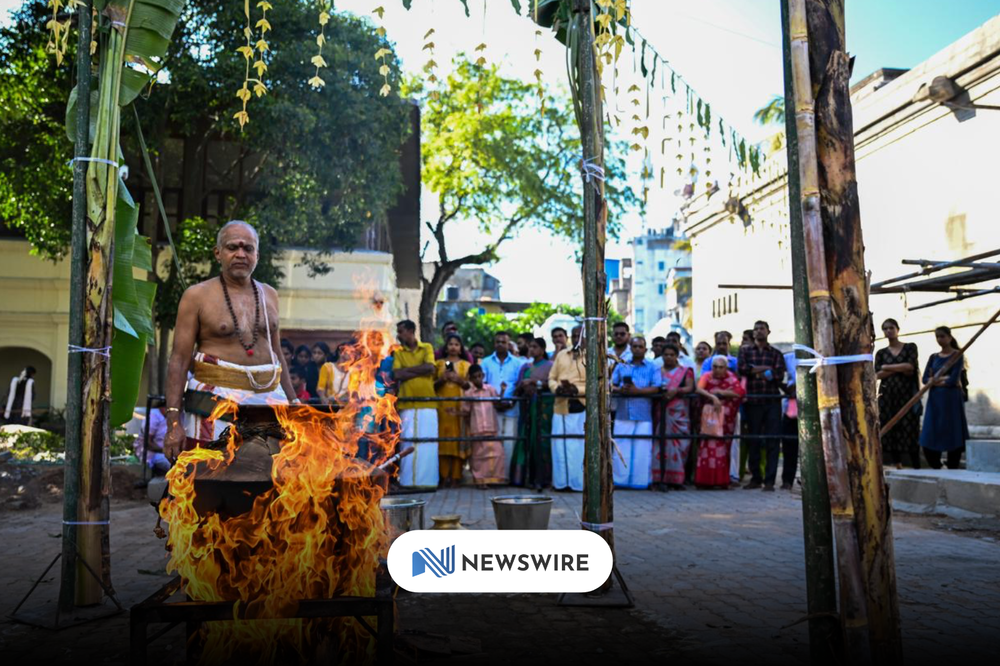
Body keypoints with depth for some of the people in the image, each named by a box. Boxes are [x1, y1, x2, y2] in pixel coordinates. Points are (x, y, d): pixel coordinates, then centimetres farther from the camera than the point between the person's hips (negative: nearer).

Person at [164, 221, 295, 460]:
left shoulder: (268, 295, 14)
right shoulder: (197, 295, 1)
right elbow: (179, 360, -5)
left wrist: (293, 402, 16)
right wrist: (173, 422, -12)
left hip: (270, 396, 4)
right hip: (217, 396, -4)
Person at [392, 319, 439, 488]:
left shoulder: (427, 348, 10)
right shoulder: (398, 351, 12)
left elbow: (430, 367, -6)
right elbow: (397, 375, -2)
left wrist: (406, 369, -2)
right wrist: (421, 370, -4)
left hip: (427, 403, -1)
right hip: (407, 404, 1)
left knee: (428, 443, -1)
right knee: (408, 443, -2)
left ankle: (427, 480, 4)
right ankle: (408, 480, 3)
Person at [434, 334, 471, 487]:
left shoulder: (466, 365, 11)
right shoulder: (439, 363, 14)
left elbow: (471, 386, 6)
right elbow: (432, 385, 10)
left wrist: (459, 380, -10)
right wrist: (442, 379, -7)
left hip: (460, 406, -1)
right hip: (443, 406, 1)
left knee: (458, 439, -5)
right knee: (444, 439, -5)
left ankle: (456, 476, -2)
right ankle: (445, 476, -3)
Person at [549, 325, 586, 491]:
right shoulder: (561, 355, 16)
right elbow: (551, 378, 16)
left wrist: (577, 389, -18)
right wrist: (557, 388, -5)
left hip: (581, 408, -4)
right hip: (561, 407, 4)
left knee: (580, 446, -3)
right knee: (560, 446, 5)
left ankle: (579, 482, 6)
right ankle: (561, 482, 15)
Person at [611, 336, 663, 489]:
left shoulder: (652, 368, 8)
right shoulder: (621, 366, 16)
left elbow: (656, 388, -3)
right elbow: (611, 385, 12)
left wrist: (637, 391, -15)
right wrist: (619, 389, -10)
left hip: (643, 416, -2)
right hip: (623, 415, 2)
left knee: (642, 451, -2)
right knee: (621, 449, 1)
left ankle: (640, 481, 6)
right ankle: (620, 479, 9)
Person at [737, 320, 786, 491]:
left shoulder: (776, 353, 11)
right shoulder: (745, 351, 13)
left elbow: (779, 375, -4)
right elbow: (742, 368, -5)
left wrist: (754, 370, -7)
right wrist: (766, 369, -6)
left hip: (772, 401, -1)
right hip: (753, 401, 1)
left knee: (772, 441, -5)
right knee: (754, 441, 4)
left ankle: (769, 480, -3)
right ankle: (755, 478, 13)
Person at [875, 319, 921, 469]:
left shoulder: (910, 347, 6)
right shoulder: (881, 353, 12)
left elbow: (910, 366, -10)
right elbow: (878, 374, -2)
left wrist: (887, 367, -3)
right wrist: (901, 369, -8)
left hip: (907, 394, -2)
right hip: (887, 396, 3)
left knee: (910, 432, -6)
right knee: (890, 432, -1)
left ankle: (917, 468, -2)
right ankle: (898, 468, 6)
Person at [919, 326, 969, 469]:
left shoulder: (957, 355, -1)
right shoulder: (933, 357, 13)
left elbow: (953, 380, -12)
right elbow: (925, 379, 2)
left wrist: (935, 380, -2)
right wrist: (943, 379, -13)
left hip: (952, 400, -4)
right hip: (935, 400, 5)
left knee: (952, 433, -1)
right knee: (930, 435, 1)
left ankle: (952, 470, 6)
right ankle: (935, 468, 15)